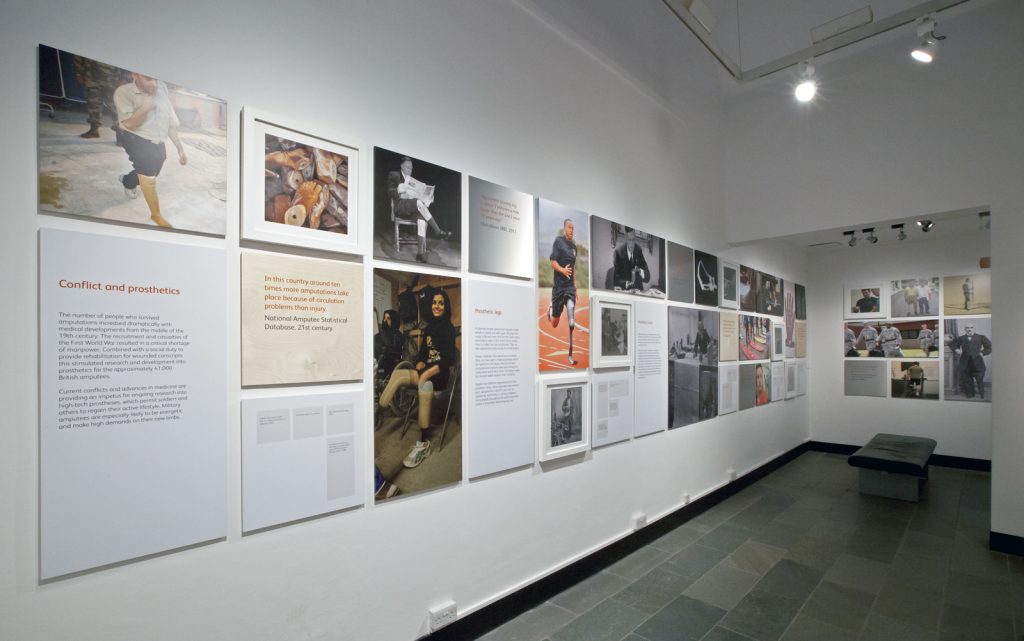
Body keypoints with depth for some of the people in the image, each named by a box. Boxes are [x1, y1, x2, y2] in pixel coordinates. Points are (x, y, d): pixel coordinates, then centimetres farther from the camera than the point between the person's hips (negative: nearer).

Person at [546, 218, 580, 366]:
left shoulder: (574, 246, 14)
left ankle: (570, 355, -7)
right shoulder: (558, 241, -4)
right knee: (554, 324, 8)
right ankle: (550, 310, 45)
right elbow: (553, 262, -11)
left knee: (572, 322, -11)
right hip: (558, 286, -4)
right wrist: (563, 270, -28)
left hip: (570, 286, 4)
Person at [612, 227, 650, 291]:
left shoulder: (639, 251, 4)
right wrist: (626, 283, -26)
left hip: (638, 289, 3)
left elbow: (647, 277, 2)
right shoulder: (619, 252, -7)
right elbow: (616, 278, -8)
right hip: (624, 290, -3)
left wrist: (640, 271, -18)